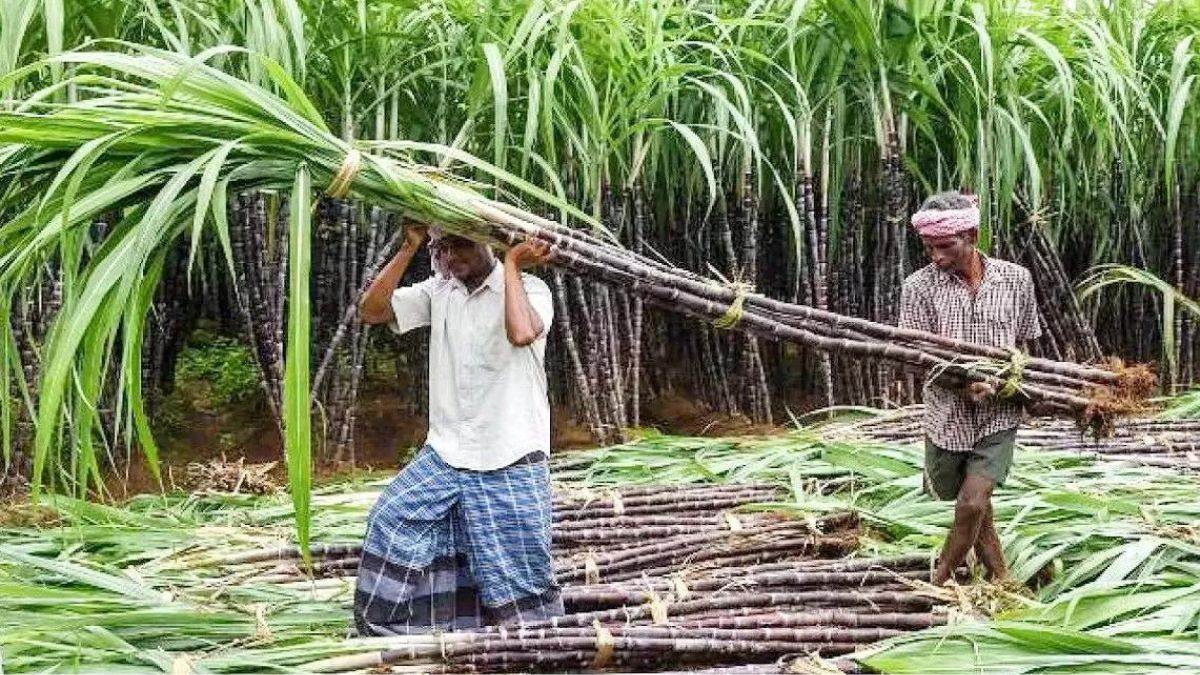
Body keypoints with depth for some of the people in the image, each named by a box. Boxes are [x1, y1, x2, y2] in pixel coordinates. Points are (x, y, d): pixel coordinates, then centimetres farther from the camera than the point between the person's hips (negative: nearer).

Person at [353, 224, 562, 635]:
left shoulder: (529, 288, -7)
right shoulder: (437, 292, 8)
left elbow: (522, 332, -30)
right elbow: (371, 310, -3)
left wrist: (511, 264, -19)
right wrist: (410, 247, -8)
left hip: (511, 462, -5)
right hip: (444, 456, 5)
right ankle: (388, 632, 15)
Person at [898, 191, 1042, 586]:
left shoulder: (1016, 280, -4)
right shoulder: (920, 286, -8)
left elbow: (1024, 342, 10)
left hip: (999, 415, -1)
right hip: (947, 415, 1)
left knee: (972, 503, -13)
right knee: (973, 505, 15)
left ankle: (938, 583, 7)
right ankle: (999, 578, 37)